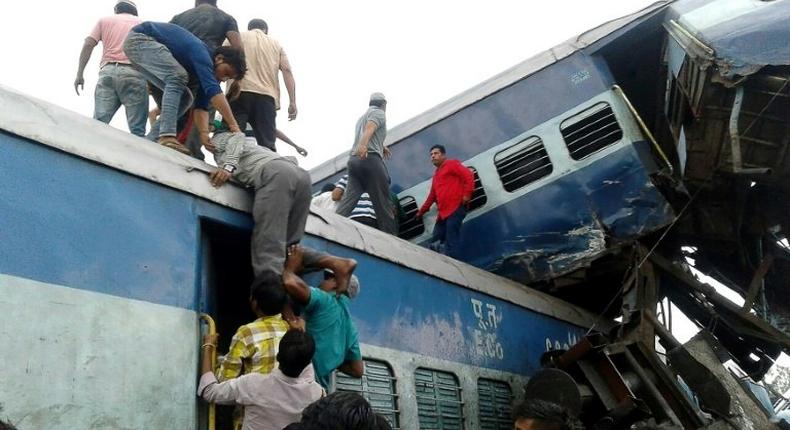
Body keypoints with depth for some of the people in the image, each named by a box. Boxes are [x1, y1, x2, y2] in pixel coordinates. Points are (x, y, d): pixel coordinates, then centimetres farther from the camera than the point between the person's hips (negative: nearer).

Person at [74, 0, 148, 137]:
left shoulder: (104, 20, 23)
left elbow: (88, 44, 10)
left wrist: (80, 74, 8)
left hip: (108, 72, 1)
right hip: (133, 73, -1)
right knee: (137, 130, -9)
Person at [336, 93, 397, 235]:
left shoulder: (362, 117, 32)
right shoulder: (379, 113, 6)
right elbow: (370, 128, -16)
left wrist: (382, 147, 68)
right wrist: (363, 145, -36)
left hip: (354, 159, 8)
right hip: (370, 159, -8)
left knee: (349, 198, -4)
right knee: (382, 202, -4)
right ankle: (390, 236, -4)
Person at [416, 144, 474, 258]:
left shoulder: (451, 164, 7)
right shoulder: (436, 174, 31)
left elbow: (468, 175, -7)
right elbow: (432, 196, 36)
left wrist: (467, 194, -17)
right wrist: (421, 211, 37)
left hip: (455, 208, -9)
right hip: (443, 212, 9)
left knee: (451, 242, -17)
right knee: (436, 241, 2)